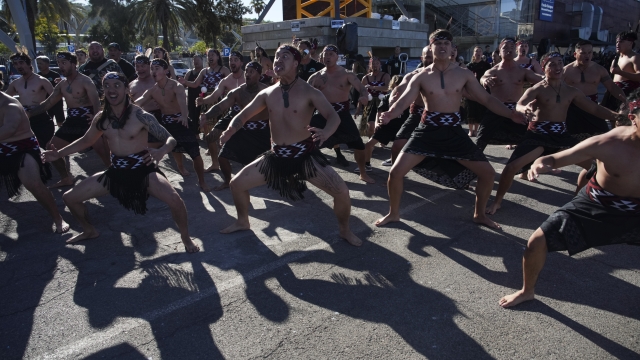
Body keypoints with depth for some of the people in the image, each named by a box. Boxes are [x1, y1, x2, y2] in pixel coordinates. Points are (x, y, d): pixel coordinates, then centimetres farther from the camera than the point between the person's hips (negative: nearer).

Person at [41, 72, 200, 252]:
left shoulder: (140, 116, -15)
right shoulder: (101, 118, 2)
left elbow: (170, 139, -17)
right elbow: (86, 140, 20)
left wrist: (161, 152, -38)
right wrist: (59, 153, 12)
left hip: (143, 170, -6)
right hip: (116, 171, 6)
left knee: (174, 200, -30)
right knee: (69, 197, 8)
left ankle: (185, 238, 0)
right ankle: (90, 230, 37)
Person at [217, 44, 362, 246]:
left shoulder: (308, 92, -8)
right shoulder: (267, 94, 4)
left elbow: (334, 116, -19)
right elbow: (244, 115, 10)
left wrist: (325, 133, -43)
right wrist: (230, 130, -13)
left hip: (305, 155, -4)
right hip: (276, 156, 4)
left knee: (342, 192, -16)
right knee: (237, 183, 4)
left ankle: (345, 230, 14)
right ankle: (243, 222, 32)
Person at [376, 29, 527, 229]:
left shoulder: (464, 75, 3)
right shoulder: (421, 77, -1)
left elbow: (486, 99, 5)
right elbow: (402, 102, -9)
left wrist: (512, 115, -8)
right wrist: (389, 114, -31)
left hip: (454, 132, 2)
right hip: (428, 131, -2)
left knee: (488, 173, 0)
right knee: (396, 172, -12)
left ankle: (479, 214, 26)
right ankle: (393, 214, 12)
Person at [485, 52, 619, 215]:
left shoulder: (571, 91, 8)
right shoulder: (537, 89, -8)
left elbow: (595, 108, 13)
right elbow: (519, 105, -27)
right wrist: (525, 109, -51)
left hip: (561, 135, 5)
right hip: (538, 134, -5)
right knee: (512, 167, -19)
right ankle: (497, 201, -1)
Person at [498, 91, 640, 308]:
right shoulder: (607, 144, -24)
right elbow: (556, 159, -20)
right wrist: (540, 163, -41)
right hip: (597, 205, -2)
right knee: (537, 242, -8)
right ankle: (526, 291, 17)